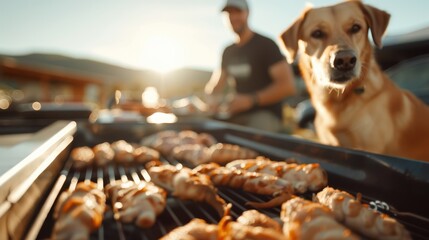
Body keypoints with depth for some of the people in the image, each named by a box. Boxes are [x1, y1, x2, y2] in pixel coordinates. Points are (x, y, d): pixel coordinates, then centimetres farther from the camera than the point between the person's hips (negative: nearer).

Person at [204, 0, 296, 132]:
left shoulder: (266, 45, -6)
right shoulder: (228, 52, 14)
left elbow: (288, 86, -15)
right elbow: (218, 85, 21)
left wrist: (250, 100, -24)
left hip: (265, 116, -6)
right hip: (237, 116, 6)